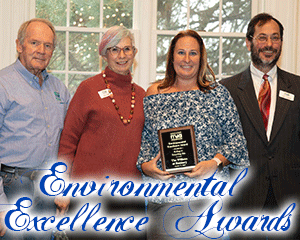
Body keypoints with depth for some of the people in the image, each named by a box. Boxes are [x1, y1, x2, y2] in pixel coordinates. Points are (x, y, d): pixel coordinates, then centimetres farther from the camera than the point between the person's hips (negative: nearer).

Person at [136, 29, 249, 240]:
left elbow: (236, 138, 3)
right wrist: (144, 165, -6)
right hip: (162, 195, 1)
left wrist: (215, 163, -12)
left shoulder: (218, 94, 6)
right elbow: (142, 139, 12)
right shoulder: (154, 96, 10)